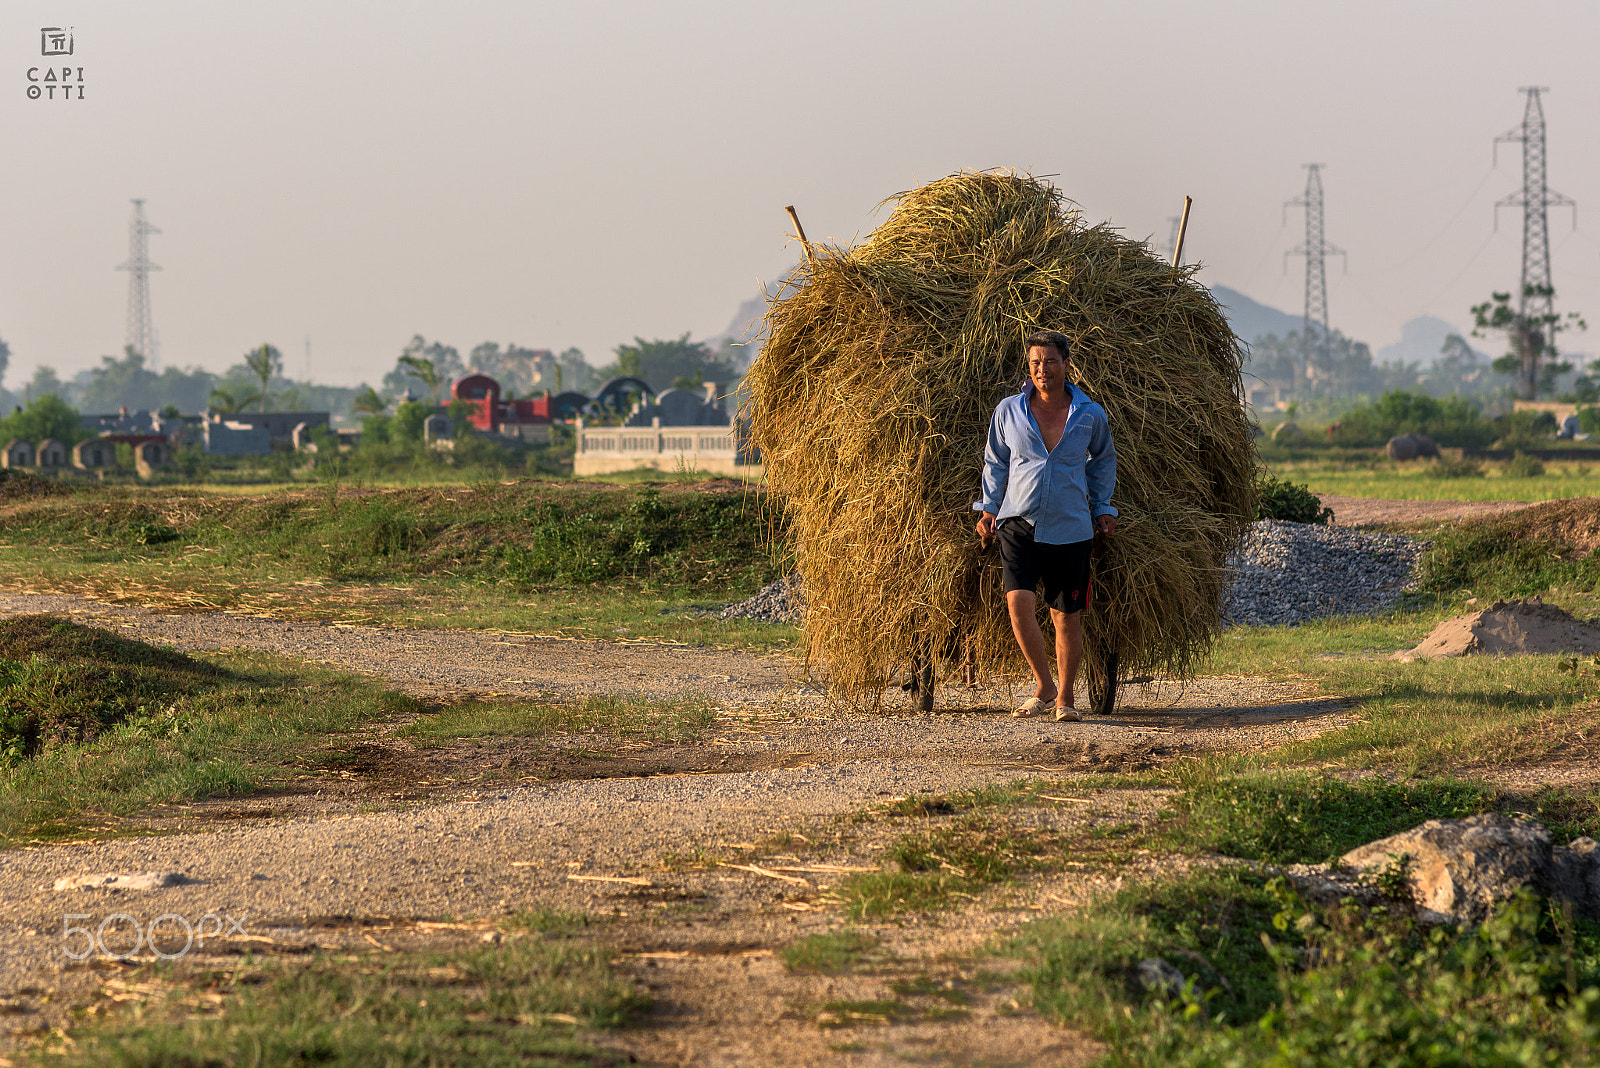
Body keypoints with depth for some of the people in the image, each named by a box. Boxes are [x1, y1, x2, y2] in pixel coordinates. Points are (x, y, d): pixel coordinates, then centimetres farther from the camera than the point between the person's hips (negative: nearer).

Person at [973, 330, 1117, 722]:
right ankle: (1043, 686, -2)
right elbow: (995, 463, 15)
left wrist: (1102, 509, 15)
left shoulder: (1091, 416, 2)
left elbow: (1103, 461, 20)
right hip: (1018, 523, 0)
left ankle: (1064, 698, 21)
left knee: (1067, 616, 4)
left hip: (1070, 529, 0)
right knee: (1019, 601, -19)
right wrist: (988, 507, 7)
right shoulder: (1008, 411, 2)